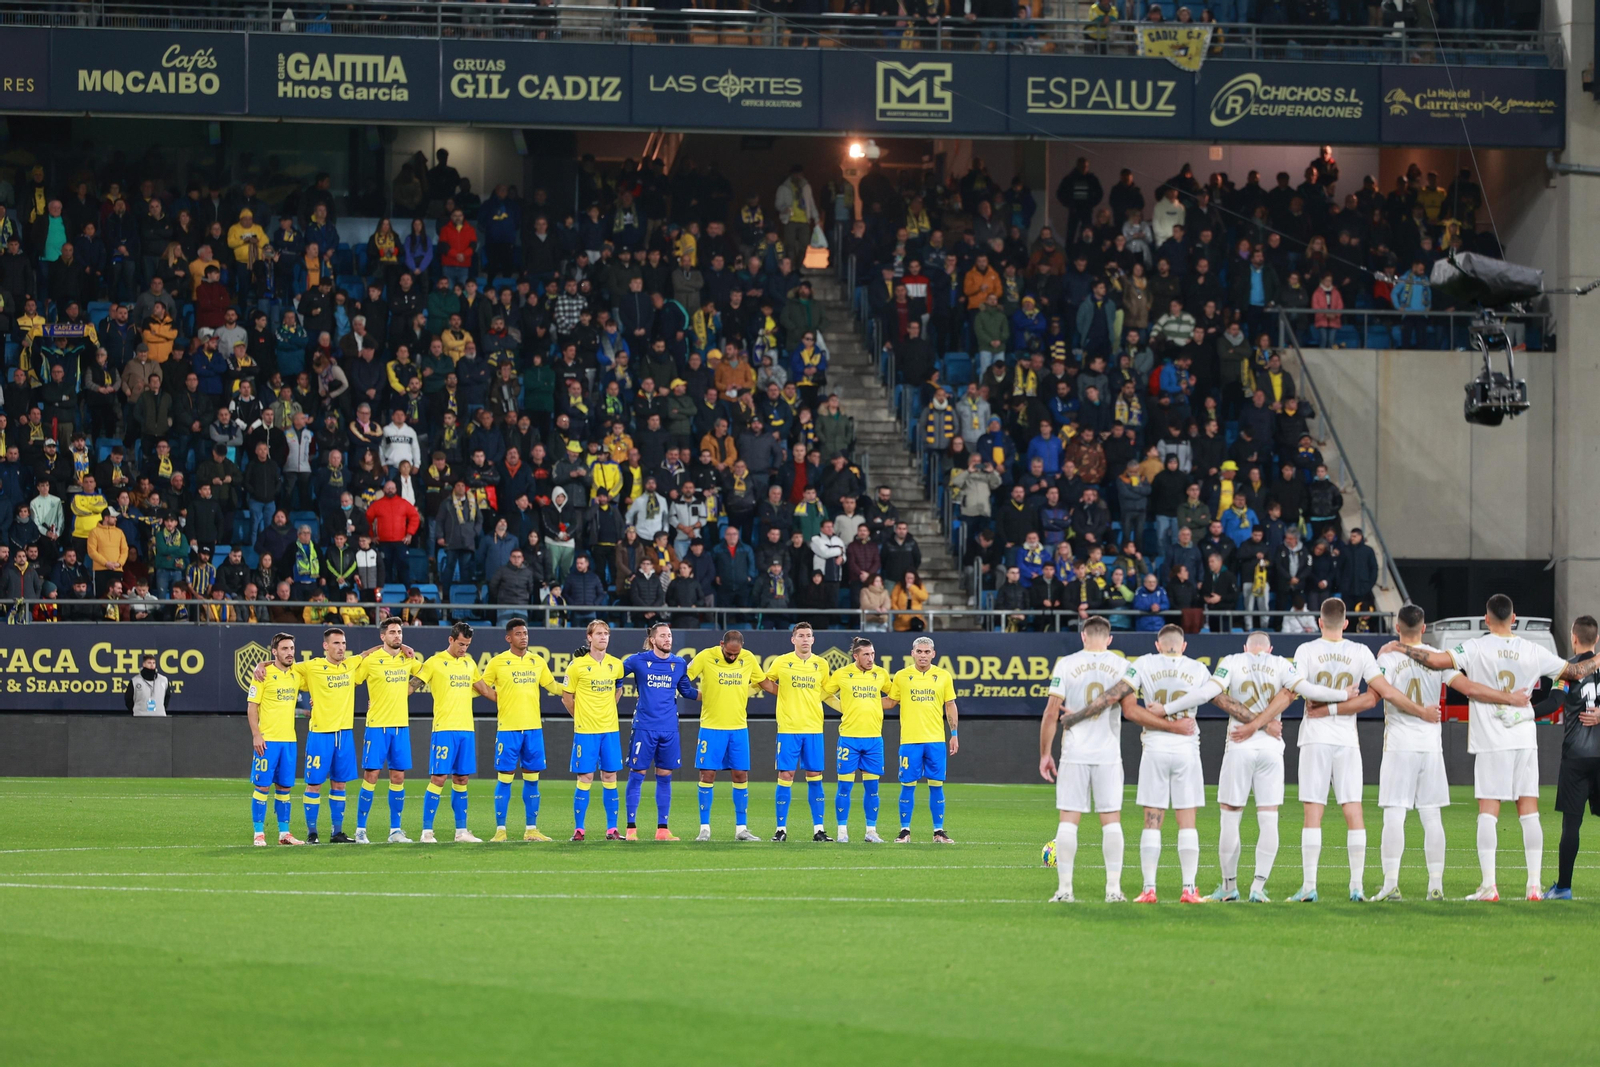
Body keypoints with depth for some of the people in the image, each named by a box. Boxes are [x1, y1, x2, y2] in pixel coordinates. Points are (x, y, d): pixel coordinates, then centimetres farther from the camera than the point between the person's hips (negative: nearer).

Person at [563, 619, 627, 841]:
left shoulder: (616, 665, 6)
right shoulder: (578, 665, -5)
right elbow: (566, 696, 3)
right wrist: (580, 716, 5)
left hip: (610, 729, 4)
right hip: (585, 730, -4)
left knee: (610, 777, 4)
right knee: (585, 777, -4)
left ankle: (612, 829, 8)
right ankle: (578, 829, 2)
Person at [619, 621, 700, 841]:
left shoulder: (679, 664, 7)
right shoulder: (638, 661, -2)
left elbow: (687, 691, 17)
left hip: (669, 729, 3)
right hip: (644, 727, -3)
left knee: (665, 777, 6)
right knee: (636, 774, -2)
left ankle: (662, 829, 12)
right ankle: (631, 828, 4)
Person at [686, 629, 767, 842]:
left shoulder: (749, 659, 2)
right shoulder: (706, 657, -9)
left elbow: (763, 681, 17)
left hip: (739, 728, 3)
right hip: (711, 726, -3)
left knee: (741, 775, 3)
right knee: (707, 775, -2)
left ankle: (741, 828, 11)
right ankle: (705, 828, 5)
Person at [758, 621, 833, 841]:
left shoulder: (821, 665, 7)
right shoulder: (782, 662, 1)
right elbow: (765, 682, 13)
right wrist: (785, 695, 5)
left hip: (814, 728, 2)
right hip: (788, 728, -2)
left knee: (815, 777, 3)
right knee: (785, 775, -3)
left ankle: (818, 828, 6)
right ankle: (781, 828, 3)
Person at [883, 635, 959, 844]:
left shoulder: (943, 676, 5)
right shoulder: (902, 676, 3)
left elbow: (950, 706, 9)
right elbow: (890, 701, 11)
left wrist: (955, 734, 6)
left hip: (936, 740, 1)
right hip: (909, 740, -1)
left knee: (936, 785, 1)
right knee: (908, 785, -1)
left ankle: (939, 831, 7)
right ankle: (905, 830, 7)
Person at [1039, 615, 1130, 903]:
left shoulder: (1066, 664, -1)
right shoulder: (1121, 666, 3)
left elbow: (1052, 711, -3)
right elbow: (1131, 709, 0)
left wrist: (1045, 754, 5)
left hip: (1074, 754, -1)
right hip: (1109, 755, 1)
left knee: (1068, 820, 2)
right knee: (1111, 820, 4)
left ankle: (1064, 888, -2)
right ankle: (1113, 888, 0)